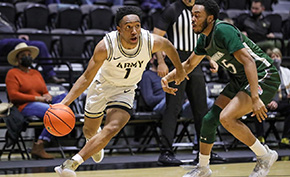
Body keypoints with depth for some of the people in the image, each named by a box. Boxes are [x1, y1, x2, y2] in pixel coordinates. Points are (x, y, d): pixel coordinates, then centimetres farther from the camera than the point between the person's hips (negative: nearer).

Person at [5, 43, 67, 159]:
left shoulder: (36, 73, 26)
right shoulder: (12, 73, 5)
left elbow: (45, 92, 25)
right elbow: (13, 95, -7)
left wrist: (47, 97, -3)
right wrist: (37, 98, -11)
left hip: (42, 104, 7)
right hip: (25, 107, -7)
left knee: (65, 96, -17)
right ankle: (38, 147, -32)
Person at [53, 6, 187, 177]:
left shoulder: (151, 42, -28)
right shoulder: (106, 45, -32)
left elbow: (168, 45, -2)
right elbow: (87, 78, -25)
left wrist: (180, 70, 14)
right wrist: (65, 103, -36)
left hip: (125, 91, 0)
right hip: (102, 84, 0)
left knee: (112, 129, -24)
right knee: (90, 130, 18)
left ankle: (72, 163, -23)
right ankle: (94, 143, 57)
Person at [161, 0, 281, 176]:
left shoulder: (223, 30, -24)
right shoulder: (205, 38, 5)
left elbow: (248, 61, -31)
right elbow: (189, 64, 23)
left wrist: (255, 98, -37)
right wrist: (168, 77, 8)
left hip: (264, 77, -9)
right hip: (240, 79, 9)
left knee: (227, 118, -23)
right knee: (210, 119, 5)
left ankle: (265, 155, -6)